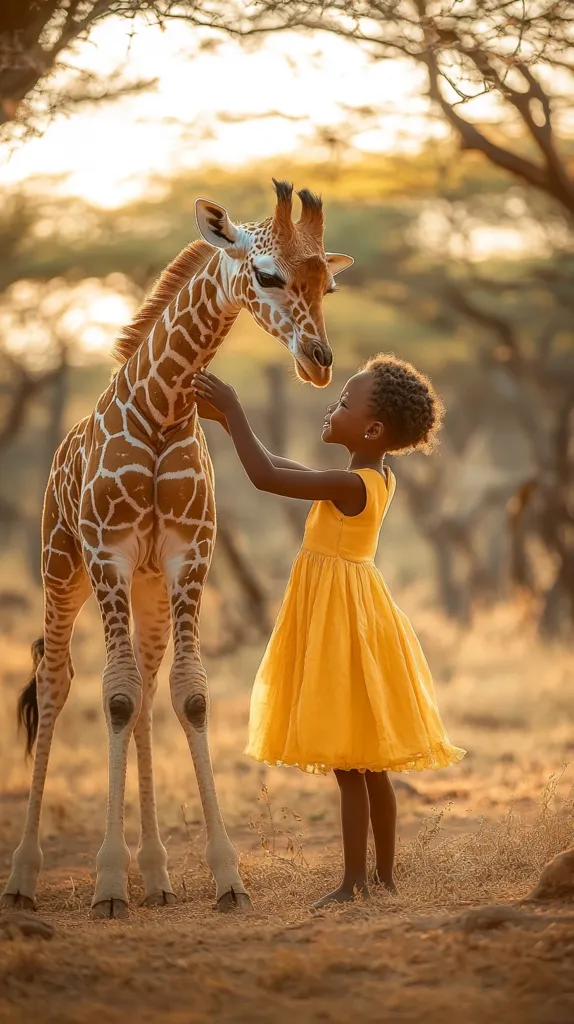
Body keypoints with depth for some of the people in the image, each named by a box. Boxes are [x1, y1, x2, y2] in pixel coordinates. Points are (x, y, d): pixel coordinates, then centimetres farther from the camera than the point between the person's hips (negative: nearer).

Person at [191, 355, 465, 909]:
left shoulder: (349, 486, -20)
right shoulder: (379, 480, 7)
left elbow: (266, 476, -26)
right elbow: (284, 468, 16)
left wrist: (232, 408, -16)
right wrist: (228, 419, 15)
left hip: (341, 625, -9)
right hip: (350, 612, 9)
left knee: (348, 764, -3)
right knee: (369, 763, 14)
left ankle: (354, 883, 3)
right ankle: (384, 875, 21)